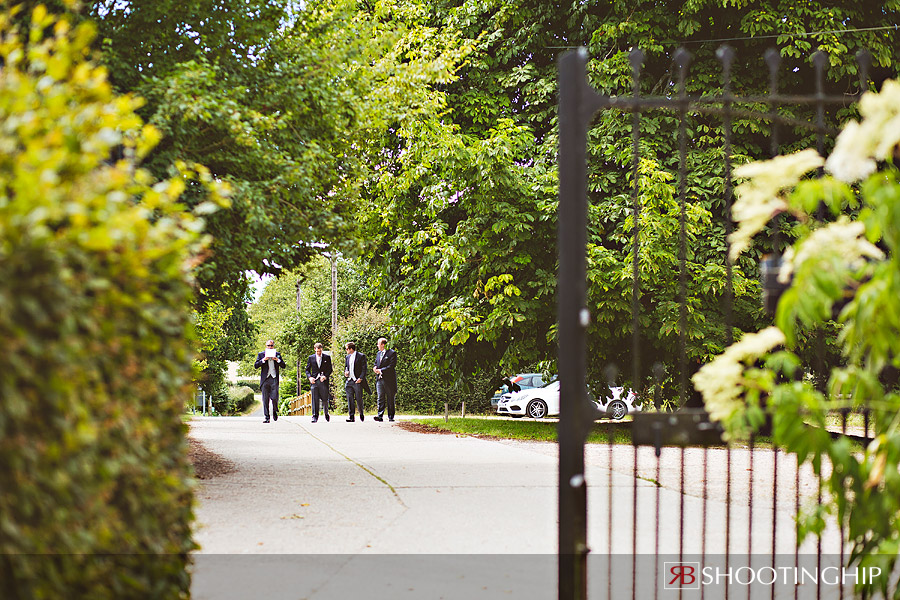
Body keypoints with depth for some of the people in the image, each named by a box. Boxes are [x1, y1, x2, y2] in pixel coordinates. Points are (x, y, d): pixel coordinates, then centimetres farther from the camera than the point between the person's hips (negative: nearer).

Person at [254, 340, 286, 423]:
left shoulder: (277, 354, 13)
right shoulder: (261, 354, 10)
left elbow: (283, 366, 10)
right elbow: (256, 365, 2)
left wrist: (278, 360, -8)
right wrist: (263, 360, -12)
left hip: (274, 379, 0)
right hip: (265, 379, 0)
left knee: (274, 398, -9)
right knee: (265, 399, -1)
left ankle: (275, 411, 19)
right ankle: (267, 417, 3)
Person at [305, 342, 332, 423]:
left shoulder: (327, 357, 7)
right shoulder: (311, 358, 10)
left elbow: (330, 369, 5)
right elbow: (307, 370, 11)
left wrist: (325, 376, -11)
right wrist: (309, 377, -7)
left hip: (324, 381, -1)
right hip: (314, 380, 1)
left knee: (325, 399, 2)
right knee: (314, 399, -7)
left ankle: (326, 414, 24)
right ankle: (315, 416, -7)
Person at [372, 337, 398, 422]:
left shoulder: (392, 353, -6)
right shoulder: (378, 353, 18)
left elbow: (392, 366, -13)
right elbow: (376, 364, 27)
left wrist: (381, 370, -15)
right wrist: (375, 368, 3)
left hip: (389, 380, -6)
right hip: (379, 379, 6)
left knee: (390, 399, 3)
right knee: (380, 399, -4)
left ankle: (391, 417, 8)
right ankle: (380, 416, -10)